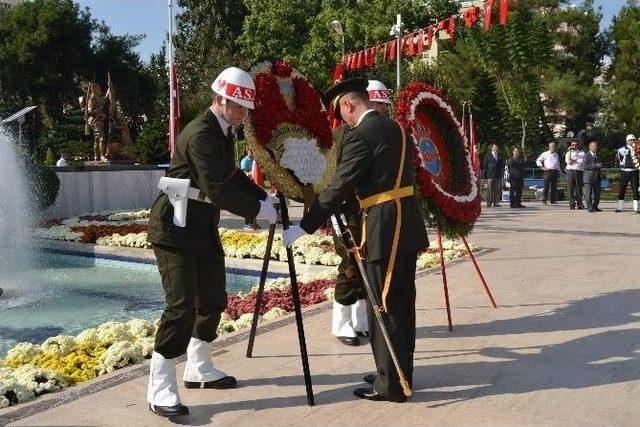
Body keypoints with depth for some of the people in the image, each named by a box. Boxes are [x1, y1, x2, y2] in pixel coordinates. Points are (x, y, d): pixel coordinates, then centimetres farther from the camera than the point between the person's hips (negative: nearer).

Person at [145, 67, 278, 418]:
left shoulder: (223, 132, 9)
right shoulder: (200, 134, -21)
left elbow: (233, 176, 18)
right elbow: (217, 190, -28)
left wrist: (264, 196, 4)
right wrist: (258, 210, -19)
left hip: (203, 227, 10)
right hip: (174, 228, -10)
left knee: (213, 299, 14)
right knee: (182, 305, -13)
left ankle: (199, 369, 30)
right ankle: (160, 388, -2)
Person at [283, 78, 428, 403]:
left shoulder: (360, 135, -13)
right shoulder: (395, 127, 14)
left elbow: (339, 188, -15)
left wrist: (303, 228, -9)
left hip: (385, 228, -9)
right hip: (408, 225, 9)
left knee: (383, 305, -1)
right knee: (401, 302, 15)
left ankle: (390, 384, 7)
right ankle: (401, 372, 27)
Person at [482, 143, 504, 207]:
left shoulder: (500, 156, 14)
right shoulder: (488, 155, 5)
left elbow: (502, 165, 18)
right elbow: (484, 165, 3)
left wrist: (502, 172, 7)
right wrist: (485, 174, -2)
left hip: (498, 175, 3)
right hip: (490, 175, -3)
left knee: (498, 190, 0)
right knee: (490, 190, -4)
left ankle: (496, 202, 5)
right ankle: (489, 202, 2)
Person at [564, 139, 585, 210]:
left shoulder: (582, 153, 12)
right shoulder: (568, 153, 16)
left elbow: (581, 162, -3)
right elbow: (568, 161, -2)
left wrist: (572, 160, -3)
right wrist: (569, 151, -3)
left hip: (579, 172, 0)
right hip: (570, 172, 1)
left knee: (579, 189, -2)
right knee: (571, 189, -3)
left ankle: (580, 204, 5)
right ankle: (571, 204, 0)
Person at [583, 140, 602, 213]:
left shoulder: (597, 155, 19)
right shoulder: (587, 155, -4)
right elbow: (585, 166, -14)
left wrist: (600, 166, 4)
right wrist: (595, 166, -20)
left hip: (597, 177, 7)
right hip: (589, 177, -7)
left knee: (597, 194, 7)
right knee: (589, 194, -4)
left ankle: (595, 207, 17)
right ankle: (590, 208, 1)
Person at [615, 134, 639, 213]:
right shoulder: (622, 149, 1)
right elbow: (617, 159, 12)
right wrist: (621, 166, 6)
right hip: (624, 172, -1)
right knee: (622, 189, 5)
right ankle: (620, 207, 13)